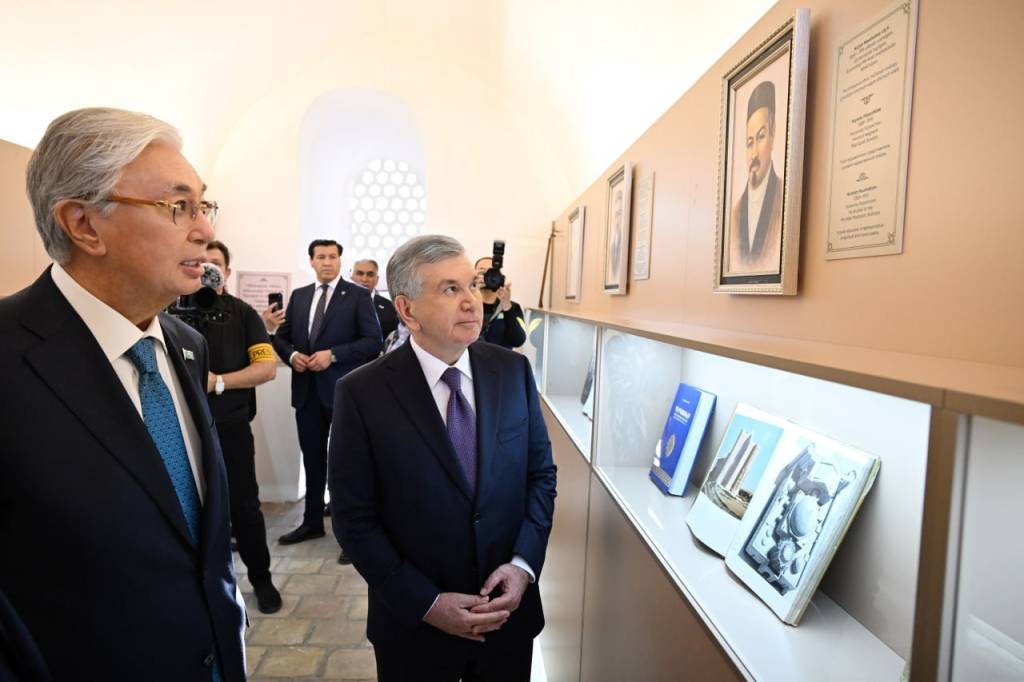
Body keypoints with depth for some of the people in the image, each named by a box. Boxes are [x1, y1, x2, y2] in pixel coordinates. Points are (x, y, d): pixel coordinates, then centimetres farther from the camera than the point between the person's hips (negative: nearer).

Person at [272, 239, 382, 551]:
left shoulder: (358, 295, -3)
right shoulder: (299, 296, 12)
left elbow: (374, 341, -11)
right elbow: (281, 336, 16)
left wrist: (333, 354, -18)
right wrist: (291, 355, -6)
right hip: (307, 390, 5)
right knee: (312, 459, 16)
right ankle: (312, 521, 31)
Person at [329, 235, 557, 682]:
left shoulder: (513, 370, -6)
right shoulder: (362, 393, -14)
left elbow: (541, 473, 1)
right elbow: (354, 518, -10)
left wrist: (523, 564, -10)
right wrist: (426, 604, -14)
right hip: (414, 625, -2)